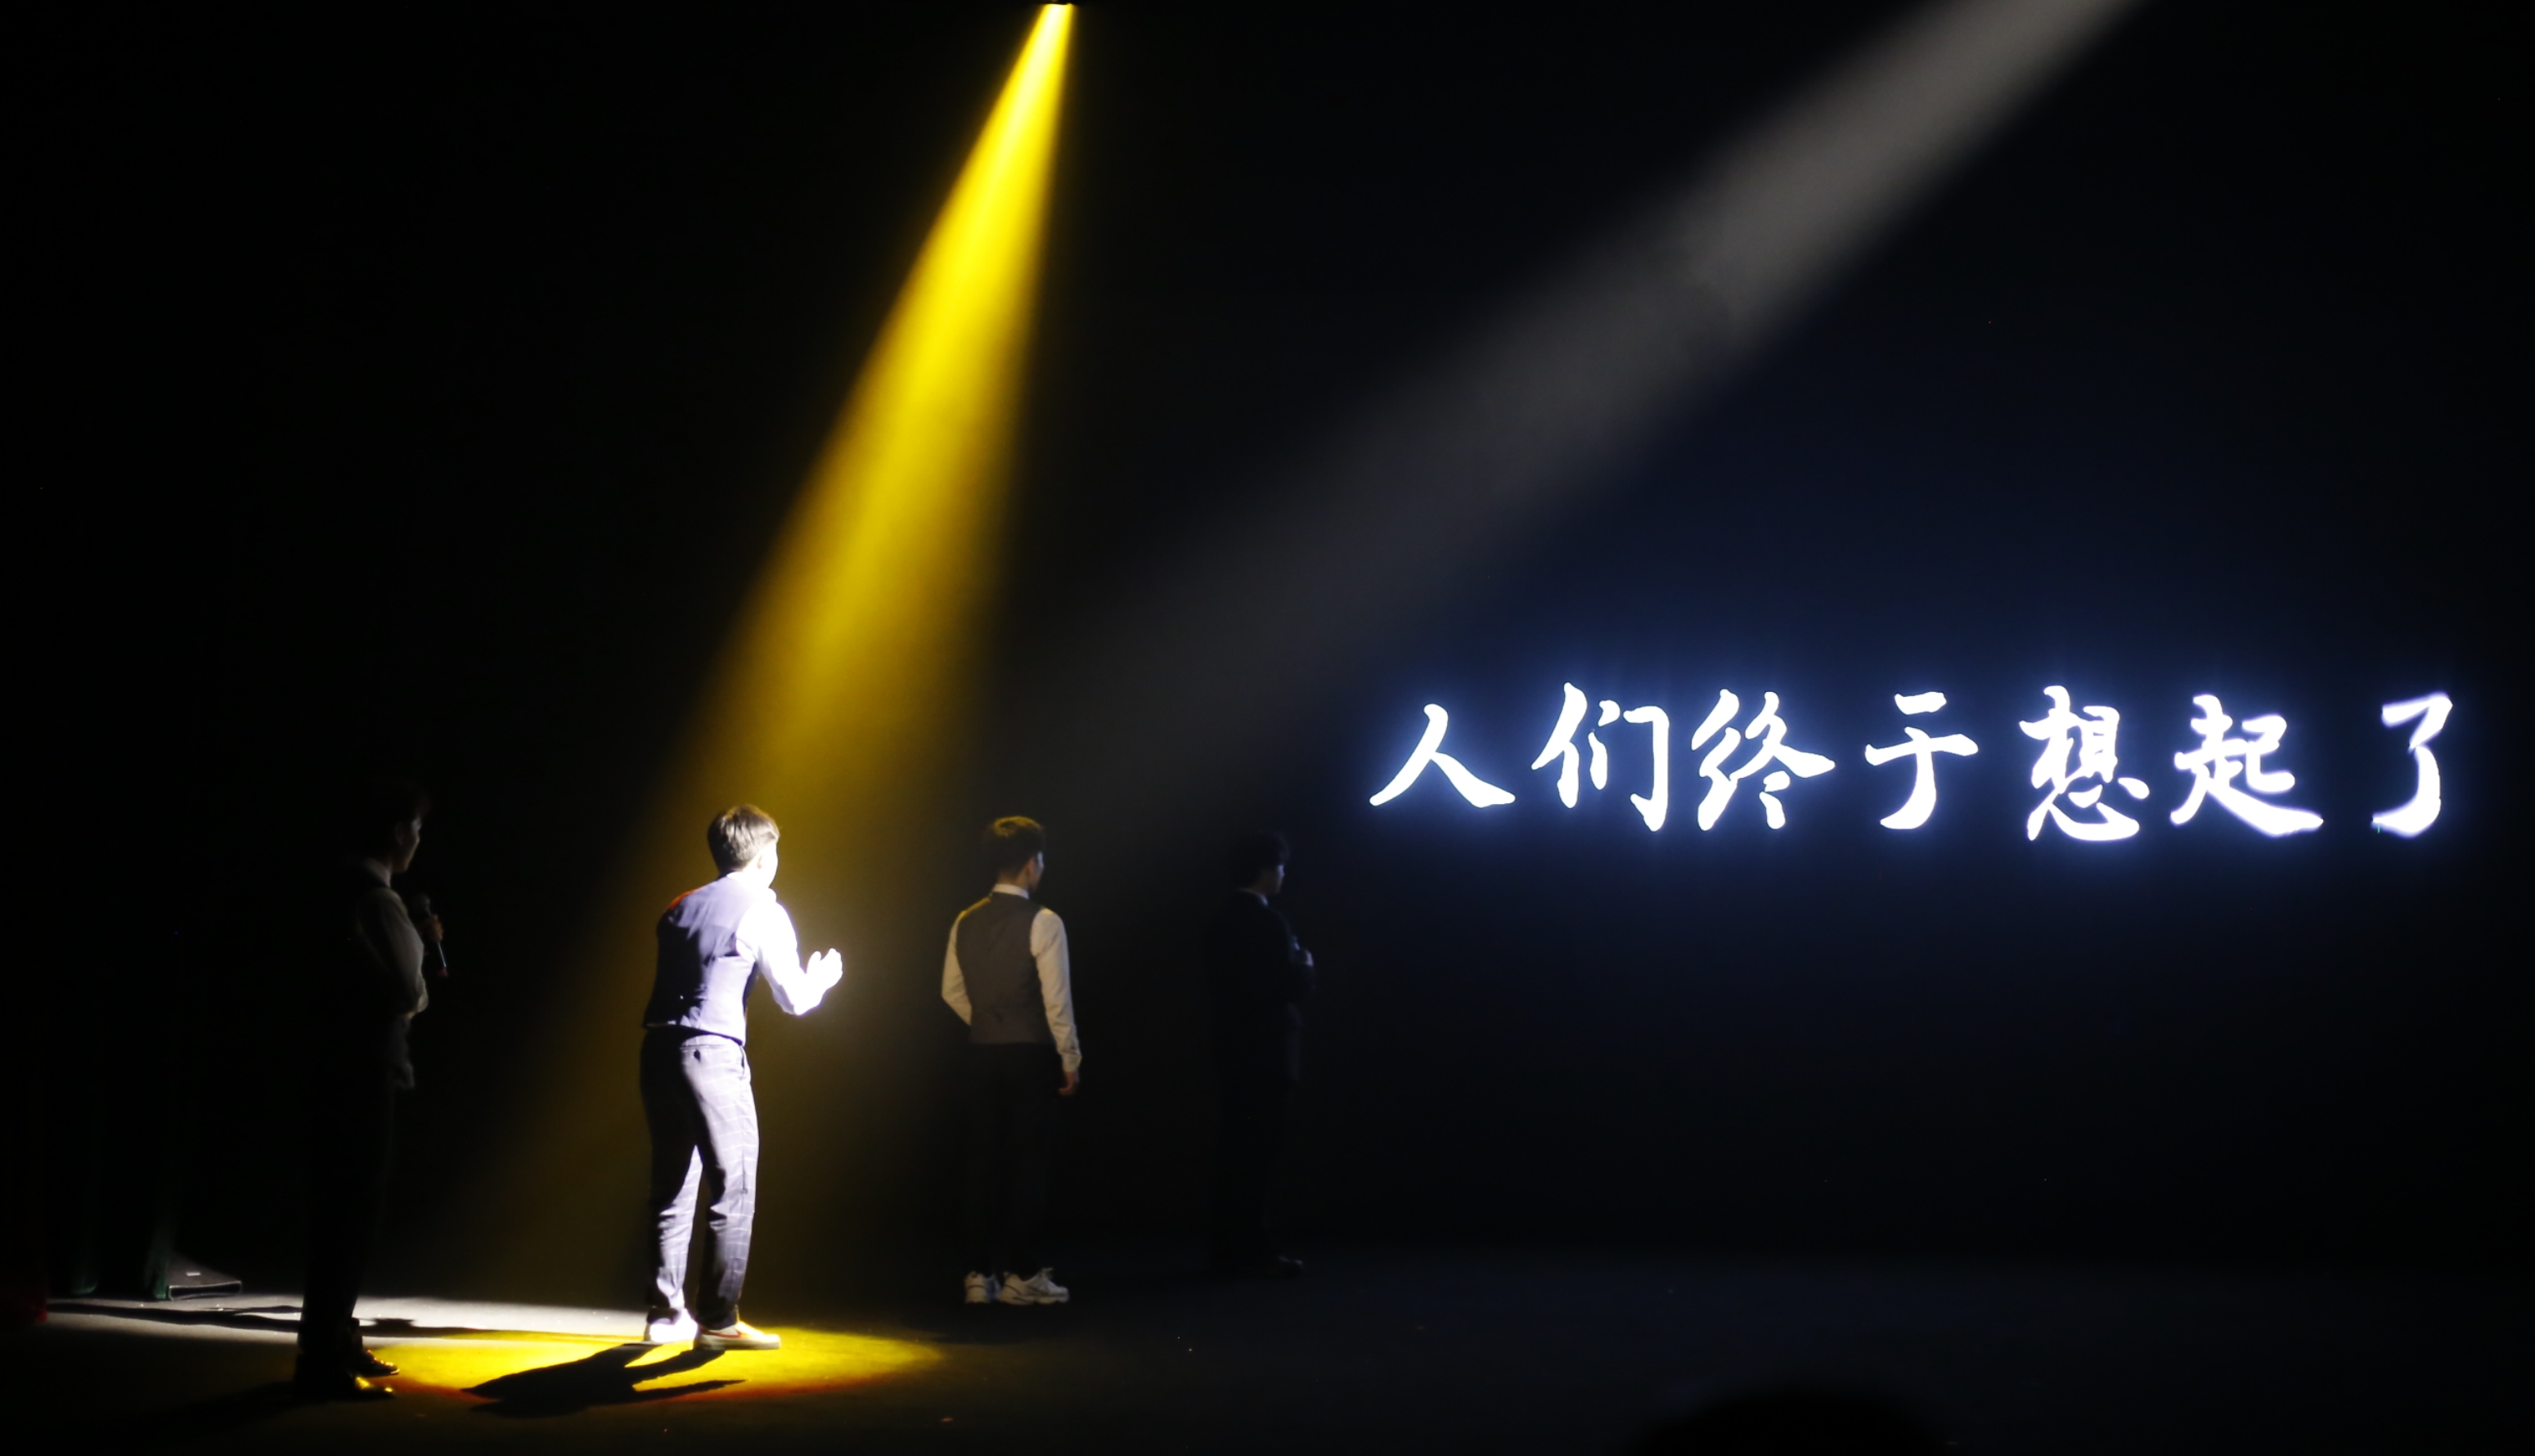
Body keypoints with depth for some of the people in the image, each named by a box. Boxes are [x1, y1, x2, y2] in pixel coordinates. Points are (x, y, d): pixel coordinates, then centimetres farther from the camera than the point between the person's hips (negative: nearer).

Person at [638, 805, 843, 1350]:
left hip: (658, 1049, 7)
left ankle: (666, 1313, 17)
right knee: (732, 1191, 0)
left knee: (672, 1188, 14)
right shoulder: (763, 911, -1)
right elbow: (794, 999, -2)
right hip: (713, 1054, -7)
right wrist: (822, 977, 20)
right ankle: (718, 1319, -2)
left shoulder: (680, 907, 17)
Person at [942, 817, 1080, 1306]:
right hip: (1031, 1052, -5)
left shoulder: (967, 922, 6)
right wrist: (1070, 1058, -4)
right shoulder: (1042, 922, -12)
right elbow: (1056, 999, -13)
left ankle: (979, 1274, 13)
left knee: (984, 1160, 10)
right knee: (1028, 1162, 1)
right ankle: (1020, 1275, 4)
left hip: (983, 1051, 5)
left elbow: (953, 991, 13)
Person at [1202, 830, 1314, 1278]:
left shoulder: (1223, 917, 12)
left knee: (1237, 1152, 11)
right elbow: (1291, 986, -21)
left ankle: (1232, 1248, 15)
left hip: (1235, 1049, 9)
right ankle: (1253, 1252, -4)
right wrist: (1304, 966, 0)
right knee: (1260, 1153, -6)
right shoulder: (1267, 921, -17)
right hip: (1266, 1052, -9)